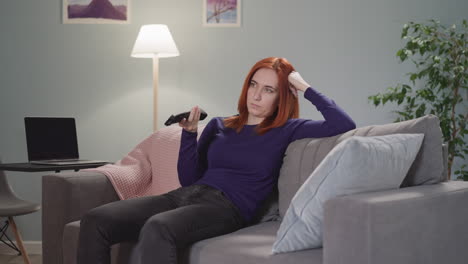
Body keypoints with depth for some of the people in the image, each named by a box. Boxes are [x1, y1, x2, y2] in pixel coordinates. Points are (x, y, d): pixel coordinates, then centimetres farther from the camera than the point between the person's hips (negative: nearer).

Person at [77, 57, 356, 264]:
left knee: (157, 228, -39)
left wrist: (306, 88, 6)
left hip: (226, 206, -6)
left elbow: (344, 124, -2)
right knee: (96, 220, -17)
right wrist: (190, 132, 9)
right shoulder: (218, 125, 23)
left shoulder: (284, 131, 10)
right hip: (186, 194, 6)